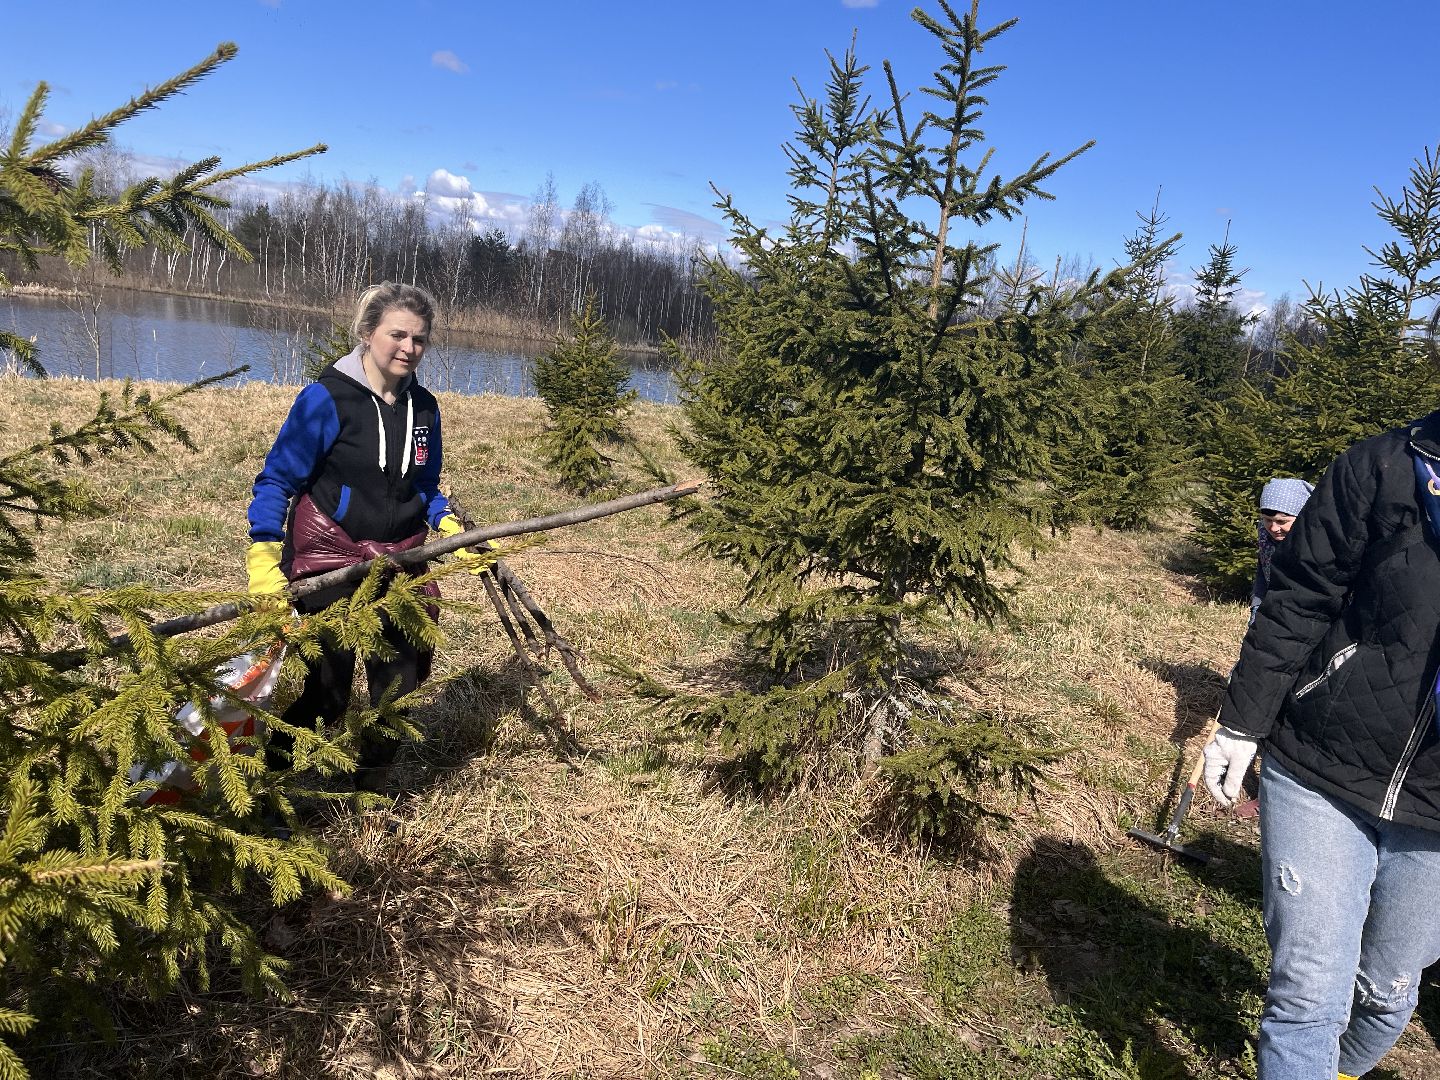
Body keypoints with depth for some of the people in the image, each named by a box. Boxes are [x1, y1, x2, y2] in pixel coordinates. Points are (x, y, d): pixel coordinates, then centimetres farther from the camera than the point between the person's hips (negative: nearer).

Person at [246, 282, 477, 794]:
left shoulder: (424, 408, 3)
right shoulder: (325, 398, -13)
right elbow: (276, 481, -10)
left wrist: (451, 529, -2)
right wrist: (263, 559, -21)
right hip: (329, 566, -5)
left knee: (397, 684, 10)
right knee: (326, 695, 0)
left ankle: (372, 787, 32)